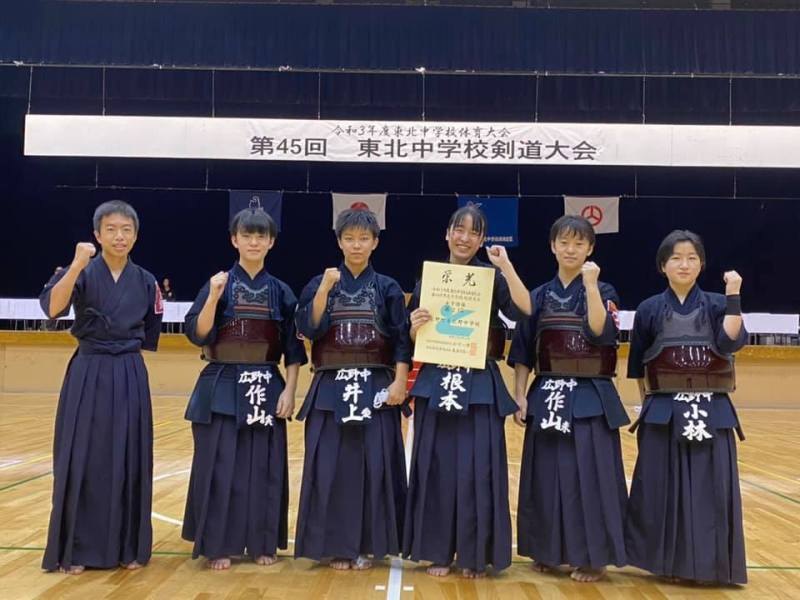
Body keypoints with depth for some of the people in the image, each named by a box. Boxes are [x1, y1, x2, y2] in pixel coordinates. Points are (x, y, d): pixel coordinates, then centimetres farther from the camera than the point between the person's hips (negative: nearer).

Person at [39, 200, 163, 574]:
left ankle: (128, 547, 20)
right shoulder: (81, 272, -5)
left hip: (130, 378, 3)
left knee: (129, 461, 7)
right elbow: (53, 309, -25)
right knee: (82, 460, 0)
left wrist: (127, 352, 4)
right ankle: (76, 549, 14)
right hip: (87, 375, -2)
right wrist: (77, 266, -34)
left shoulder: (146, 282, 4)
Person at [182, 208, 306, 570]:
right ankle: (218, 545, 13)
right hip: (223, 387, -2)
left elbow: (293, 349, 6)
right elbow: (198, 335, -9)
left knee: (265, 467, 6)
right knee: (220, 466, 0)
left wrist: (290, 390, -3)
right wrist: (213, 298, -22)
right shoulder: (219, 283, 0)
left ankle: (262, 543, 19)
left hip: (267, 387, 2)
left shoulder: (281, 292, 6)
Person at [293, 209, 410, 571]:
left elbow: (402, 341, 2)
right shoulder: (320, 283, 6)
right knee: (331, 466, 1)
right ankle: (336, 545, 13)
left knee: (373, 465, 0)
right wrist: (324, 290, -17)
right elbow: (308, 329, -7)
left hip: (375, 388, 0)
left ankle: (367, 545, 13)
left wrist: (399, 382, -9)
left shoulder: (388, 288, 5)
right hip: (331, 388, 0)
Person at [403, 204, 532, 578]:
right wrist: (415, 328, -12)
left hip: (480, 385, -2)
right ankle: (438, 552, 19)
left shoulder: (492, 276, 1)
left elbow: (525, 311, -17)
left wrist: (506, 266, -19)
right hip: (436, 382, 2)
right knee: (437, 466, 6)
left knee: (477, 469, 0)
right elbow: (414, 339, 9)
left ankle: (474, 555, 14)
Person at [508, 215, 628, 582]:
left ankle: (592, 556, 10)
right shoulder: (538, 297, 8)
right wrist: (519, 395, -1)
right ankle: (548, 551, 21)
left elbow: (601, 332, -19)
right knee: (546, 475, 7)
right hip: (547, 395, 3)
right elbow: (523, 352, 6)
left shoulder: (604, 291, 1)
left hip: (590, 397, -3)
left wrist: (590, 286, -23)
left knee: (589, 475, -3)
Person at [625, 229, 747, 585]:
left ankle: (708, 563, 16)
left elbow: (730, 342, -16)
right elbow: (638, 366, 9)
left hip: (711, 411, 0)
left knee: (710, 489, 2)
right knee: (661, 488, 4)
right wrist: (648, 402, 6)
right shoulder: (649, 310, 3)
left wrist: (733, 296, -19)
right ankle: (667, 561, 17)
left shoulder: (717, 305, 3)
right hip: (664, 411, 0)